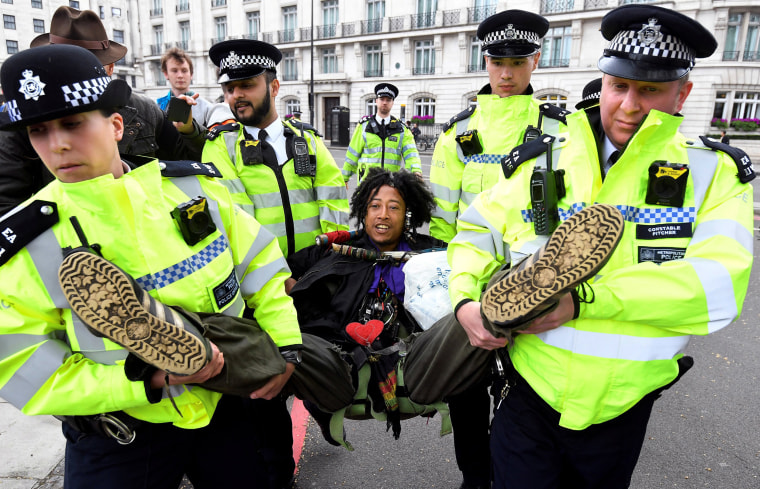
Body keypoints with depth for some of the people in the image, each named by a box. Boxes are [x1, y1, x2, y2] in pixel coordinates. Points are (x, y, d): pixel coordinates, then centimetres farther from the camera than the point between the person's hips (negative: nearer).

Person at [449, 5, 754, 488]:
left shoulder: (714, 172, -5)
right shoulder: (545, 162, -2)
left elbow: (719, 283, -19)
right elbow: (478, 229, 4)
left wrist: (582, 299, -28)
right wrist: (467, 301, -13)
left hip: (621, 411, 1)